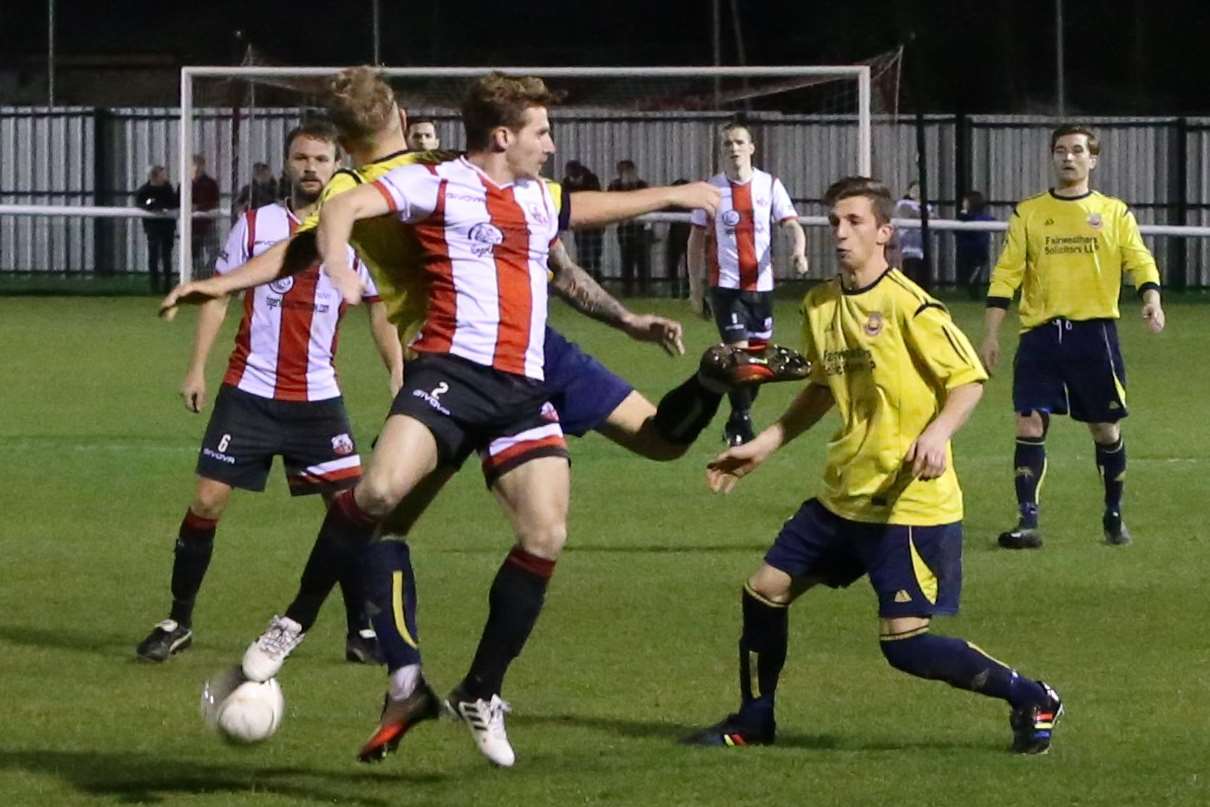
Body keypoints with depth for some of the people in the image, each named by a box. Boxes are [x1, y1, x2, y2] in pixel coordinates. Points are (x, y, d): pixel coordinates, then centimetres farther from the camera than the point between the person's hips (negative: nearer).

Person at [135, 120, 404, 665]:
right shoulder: (256, 225, 2)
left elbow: (379, 309, 8)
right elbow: (218, 296, 5)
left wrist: (398, 374, -3)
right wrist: (196, 368, -2)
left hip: (317, 398, 1)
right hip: (248, 391, 0)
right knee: (207, 500, -4)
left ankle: (362, 632, 7)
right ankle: (178, 624, 9)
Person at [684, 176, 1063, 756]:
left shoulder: (908, 306, -15)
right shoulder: (820, 306, 8)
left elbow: (969, 378, -14)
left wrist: (937, 432, -31)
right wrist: (764, 445, 20)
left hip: (910, 502, -8)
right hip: (843, 496, 8)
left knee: (904, 642, -13)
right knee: (765, 590, 11)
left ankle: (1031, 701, 3)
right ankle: (753, 722, 30)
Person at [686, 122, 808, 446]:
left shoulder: (770, 185, 2)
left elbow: (791, 224, -6)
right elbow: (697, 239, 8)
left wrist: (798, 251, -28)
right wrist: (695, 286, 6)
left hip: (761, 283, 2)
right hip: (726, 283, -2)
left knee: (757, 354, 8)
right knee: (738, 351, -15)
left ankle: (737, 424, 25)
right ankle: (742, 428, -9)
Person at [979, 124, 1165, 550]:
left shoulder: (1114, 212, 7)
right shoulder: (1028, 213, 8)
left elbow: (1140, 261, -1)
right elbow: (1005, 275, 7)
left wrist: (1151, 298, -21)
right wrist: (990, 334, 1)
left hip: (1095, 331, 0)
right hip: (1041, 334, 0)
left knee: (1105, 429, 7)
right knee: (1030, 423, -10)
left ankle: (1114, 515, 26)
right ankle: (1027, 521, -7)